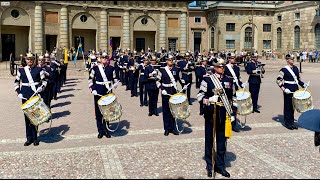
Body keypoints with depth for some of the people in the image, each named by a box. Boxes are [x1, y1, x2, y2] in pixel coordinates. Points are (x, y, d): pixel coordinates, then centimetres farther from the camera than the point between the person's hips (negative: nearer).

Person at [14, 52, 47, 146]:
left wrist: (41, 87, -13)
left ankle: (35, 138, 11)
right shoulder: (21, 70, 6)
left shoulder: (39, 69, 3)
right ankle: (29, 138, 13)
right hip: (25, 96, 1)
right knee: (27, 116, 4)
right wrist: (18, 92, 1)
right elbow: (16, 82, 13)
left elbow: (44, 80, 6)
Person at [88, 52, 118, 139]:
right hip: (98, 93, -1)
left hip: (108, 92, 1)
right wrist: (92, 89, -7)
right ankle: (100, 131, 13)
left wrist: (115, 84, -9)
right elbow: (90, 79, 4)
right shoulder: (95, 68, 0)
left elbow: (114, 79, 12)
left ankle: (106, 130, 19)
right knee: (98, 112, 2)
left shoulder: (111, 68, 5)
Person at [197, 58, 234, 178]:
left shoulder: (229, 80, 10)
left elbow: (232, 98, 16)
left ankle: (220, 166, 23)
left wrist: (232, 113, 13)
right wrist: (208, 100, -26)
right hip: (211, 113, -3)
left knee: (222, 141, 10)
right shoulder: (207, 79, -4)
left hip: (223, 114, 4)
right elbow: (200, 96, -7)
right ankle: (210, 166, 20)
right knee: (209, 140, 7)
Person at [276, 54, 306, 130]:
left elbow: (298, 79, 19)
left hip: (295, 90, 6)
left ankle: (292, 122, 23)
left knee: (293, 106, 12)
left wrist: (303, 84, 4)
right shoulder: (284, 70, -10)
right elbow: (278, 80, -12)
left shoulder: (296, 68, 11)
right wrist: (284, 89, -19)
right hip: (288, 91, -6)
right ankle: (287, 123, 12)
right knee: (288, 107, 2)